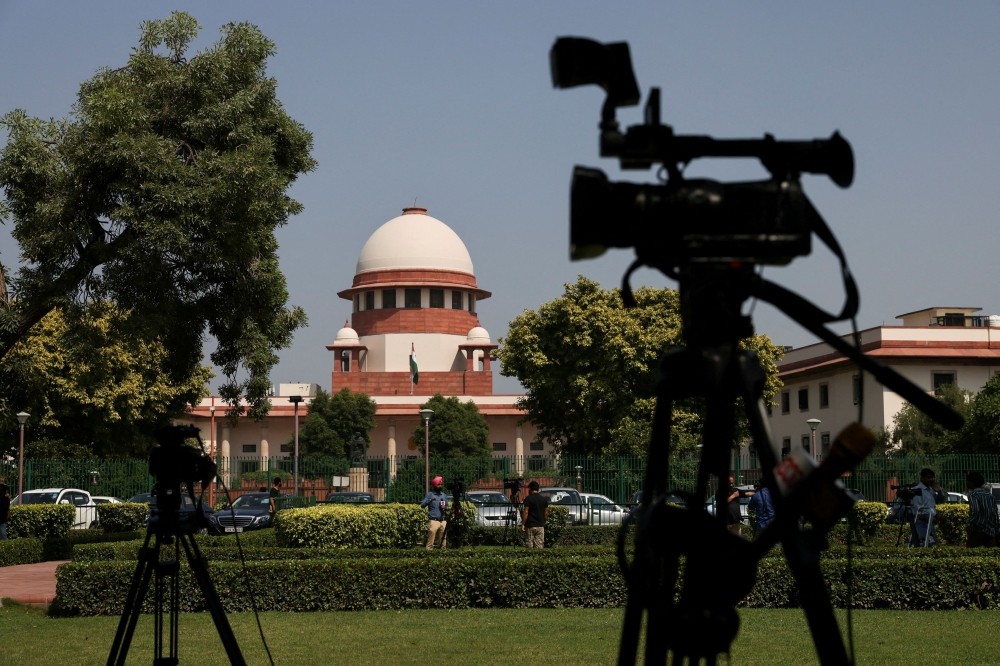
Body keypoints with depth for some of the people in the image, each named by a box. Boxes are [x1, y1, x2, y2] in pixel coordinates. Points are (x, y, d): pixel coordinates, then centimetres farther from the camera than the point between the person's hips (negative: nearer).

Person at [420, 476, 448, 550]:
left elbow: (447, 507, 22)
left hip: (443, 521, 4)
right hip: (433, 521, -4)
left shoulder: (444, 495, 15)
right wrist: (430, 500, -22)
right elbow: (422, 505, -7)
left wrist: (445, 508, -1)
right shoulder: (429, 495, 2)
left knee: (444, 540, 2)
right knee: (430, 541, -9)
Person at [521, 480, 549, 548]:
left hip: (530, 525, -3)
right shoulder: (544, 499, 7)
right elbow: (546, 513, 10)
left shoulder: (528, 499, -6)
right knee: (539, 546, 2)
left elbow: (526, 512, -11)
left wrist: (523, 524, -7)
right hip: (540, 526, 3)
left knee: (530, 545, 1)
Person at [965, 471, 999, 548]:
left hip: (978, 530, -7)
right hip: (991, 532, 7)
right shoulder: (989, 494, 17)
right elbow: (995, 513, 16)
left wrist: (970, 526, -16)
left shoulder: (973, 494, -6)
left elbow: (975, 511, -22)